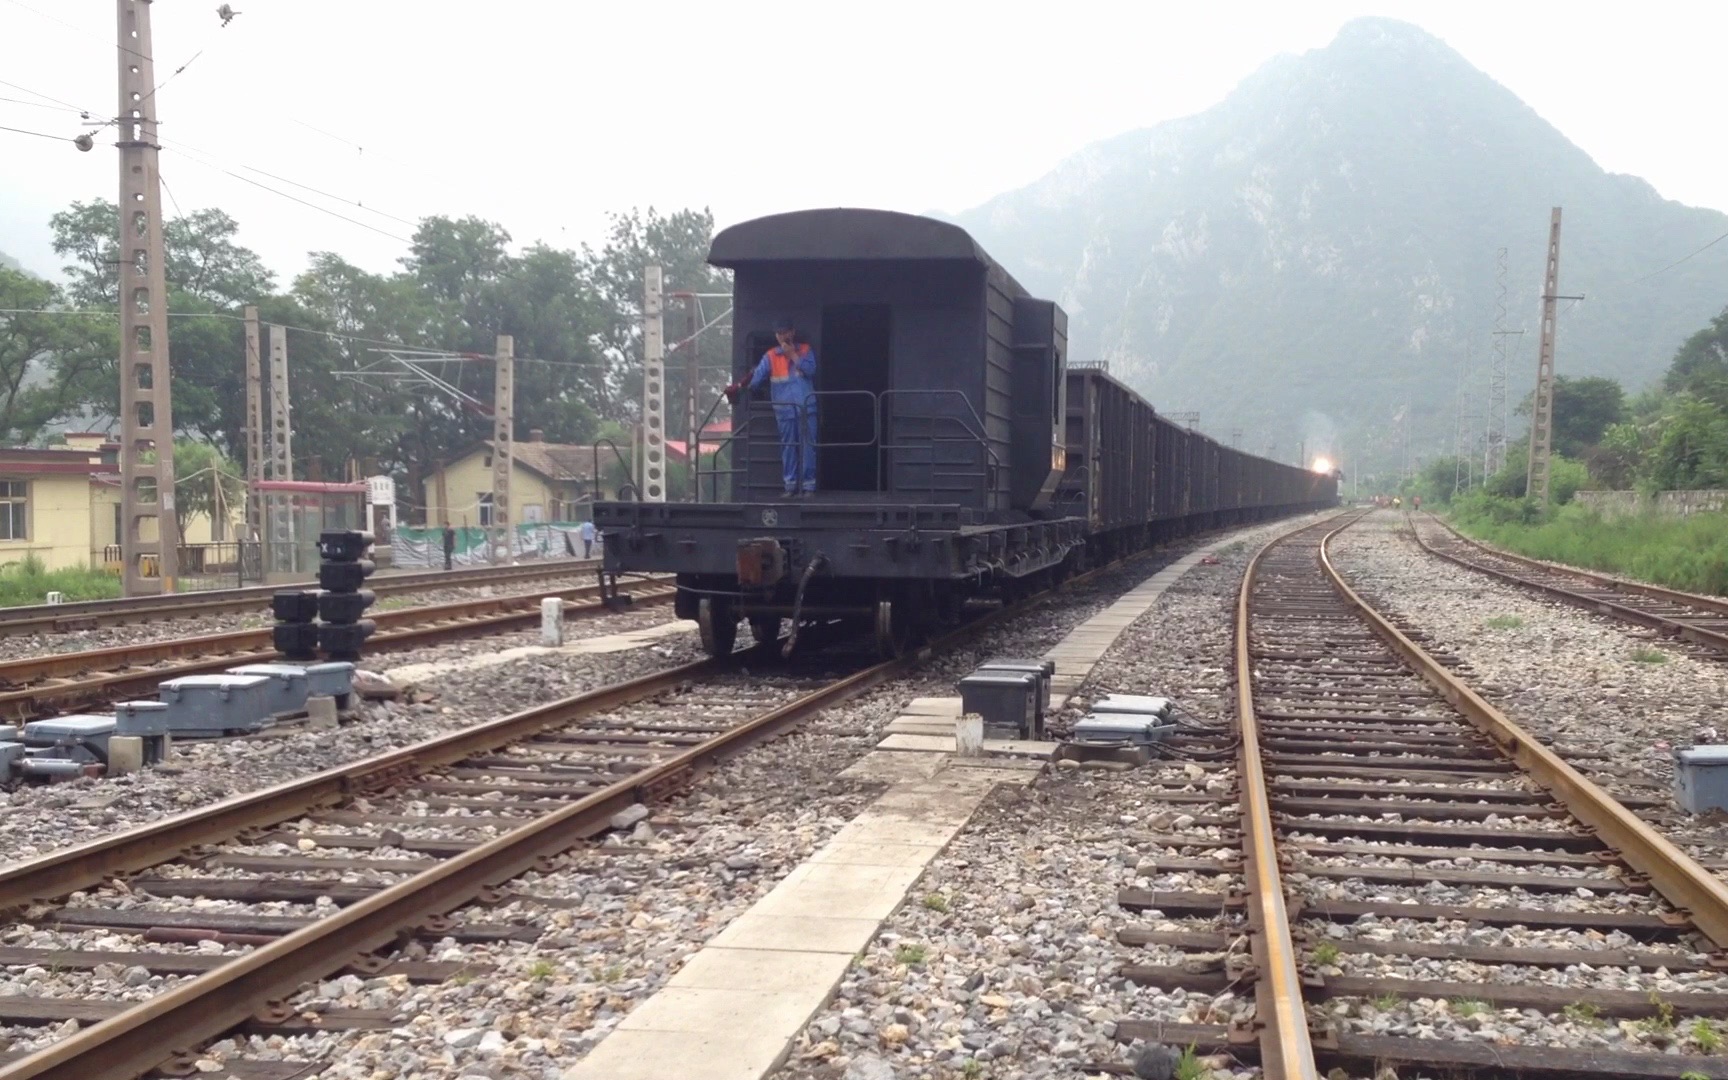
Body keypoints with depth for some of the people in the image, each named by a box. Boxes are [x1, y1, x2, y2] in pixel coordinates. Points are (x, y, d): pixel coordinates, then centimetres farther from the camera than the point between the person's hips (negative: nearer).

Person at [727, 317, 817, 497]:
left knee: (808, 447, -3)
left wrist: (793, 355, -9)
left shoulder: (805, 350, 8)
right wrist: (741, 386, -21)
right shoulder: (771, 356, 7)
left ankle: (809, 485, 2)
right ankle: (790, 486, 11)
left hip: (807, 408, -1)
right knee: (788, 448, 5)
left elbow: (810, 370, -8)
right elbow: (757, 375, -5)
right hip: (784, 410, 1)